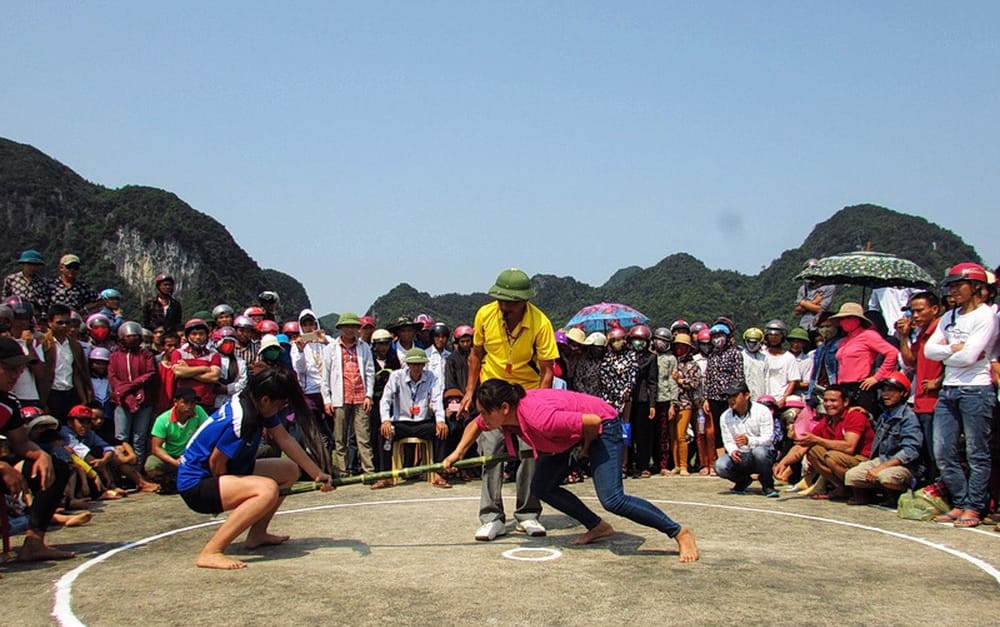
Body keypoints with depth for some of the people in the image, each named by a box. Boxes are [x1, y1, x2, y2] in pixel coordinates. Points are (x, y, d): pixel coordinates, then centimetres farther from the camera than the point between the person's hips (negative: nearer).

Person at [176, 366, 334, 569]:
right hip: (195, 486, -10)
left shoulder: (256, 403, 0)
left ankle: (256, 535, 18)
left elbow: (285, 440, 5)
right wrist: (230, 493, -2)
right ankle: (210, 553, -28)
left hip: (216, 476, 10)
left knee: (289, 470, 12)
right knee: (268, 489, -33)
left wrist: (317, 474, 4)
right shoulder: (242, 419, -28)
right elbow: (216, 462, -20)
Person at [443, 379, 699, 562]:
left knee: (612, 500, -20)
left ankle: (680, 533, -7)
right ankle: (598, 527, 19)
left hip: (603, 425, -9)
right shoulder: (499, 412, -14)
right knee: (542, 487, 5)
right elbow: (475, 426, 10)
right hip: (572, 434, 9)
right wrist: (457, 454, 4)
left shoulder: (539, 417, -39)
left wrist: (586, 448, -15)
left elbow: (592, 422, -33)